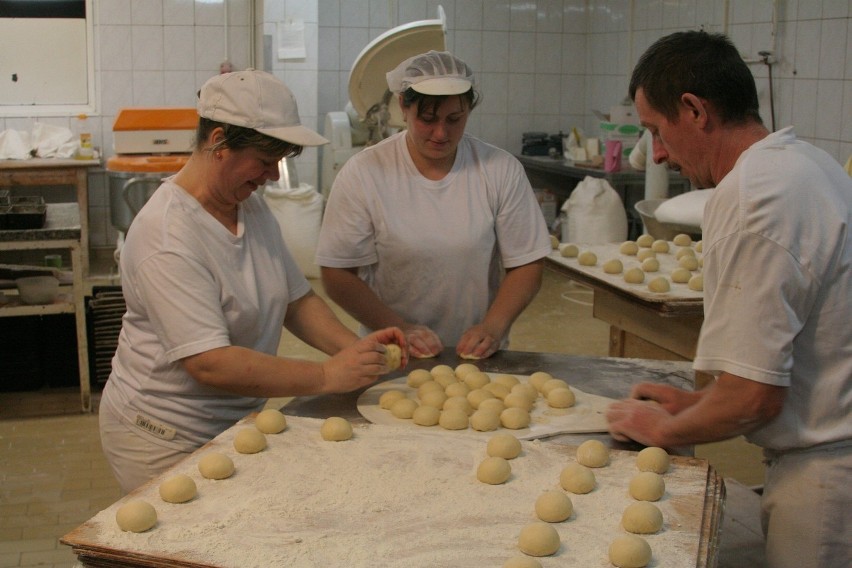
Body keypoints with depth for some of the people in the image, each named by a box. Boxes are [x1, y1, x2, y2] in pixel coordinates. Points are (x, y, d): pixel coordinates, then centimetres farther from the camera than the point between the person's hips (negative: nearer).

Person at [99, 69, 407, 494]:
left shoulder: (253, 208, 4)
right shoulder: (166, 236, -23)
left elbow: (296, 300, 8)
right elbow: (210, 363, -29)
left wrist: (355, 348, -10)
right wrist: (327, 376, -29)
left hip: (238, 422, 7)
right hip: (167, 438, -7)